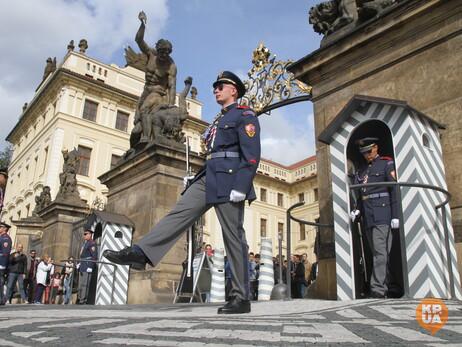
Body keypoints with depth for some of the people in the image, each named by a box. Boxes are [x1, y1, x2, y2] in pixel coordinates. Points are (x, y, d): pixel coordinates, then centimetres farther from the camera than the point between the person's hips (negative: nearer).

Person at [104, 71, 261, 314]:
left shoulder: (245, 115, 1)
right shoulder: (219, 119, 27)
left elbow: (252, 155, -11)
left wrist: (240, 187, -21)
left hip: (228, 180, -8)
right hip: (208, 177, 8)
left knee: (233, 237, -6)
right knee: (179, 213, -8)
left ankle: (241, 298, 2)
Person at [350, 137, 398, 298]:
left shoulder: (387, 164, 3)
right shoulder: (361, 170, 21)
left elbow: (395, 190, -6)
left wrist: (395, 215, -13)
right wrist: (357, 211, 5)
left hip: (382, 216, -6)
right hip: (368, 218, 7)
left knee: (380, 252, -12)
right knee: (377, 254, 8)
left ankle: (377, 290, -14)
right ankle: (385, 288, 14)